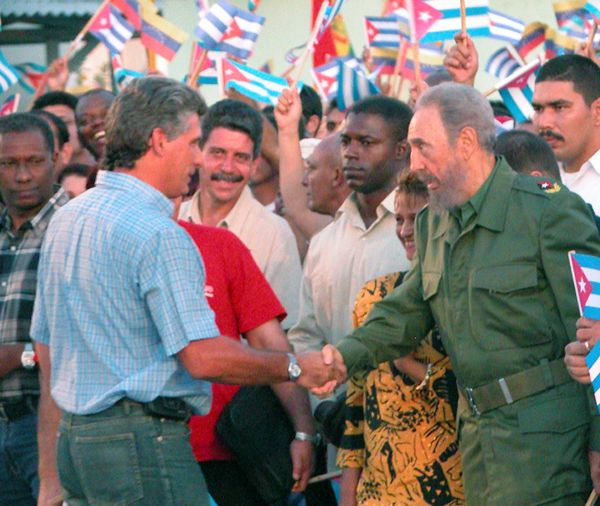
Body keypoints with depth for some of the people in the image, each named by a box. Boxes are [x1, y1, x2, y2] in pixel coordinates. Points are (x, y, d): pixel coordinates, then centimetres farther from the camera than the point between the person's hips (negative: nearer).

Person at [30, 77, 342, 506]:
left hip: (75, 437, 9)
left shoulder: (66, 219, 14)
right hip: (143, 439, -9)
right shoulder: (158, 233, -15)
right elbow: (204, 357, -19)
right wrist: (296, 368, -5)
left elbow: (46, 346, 19)